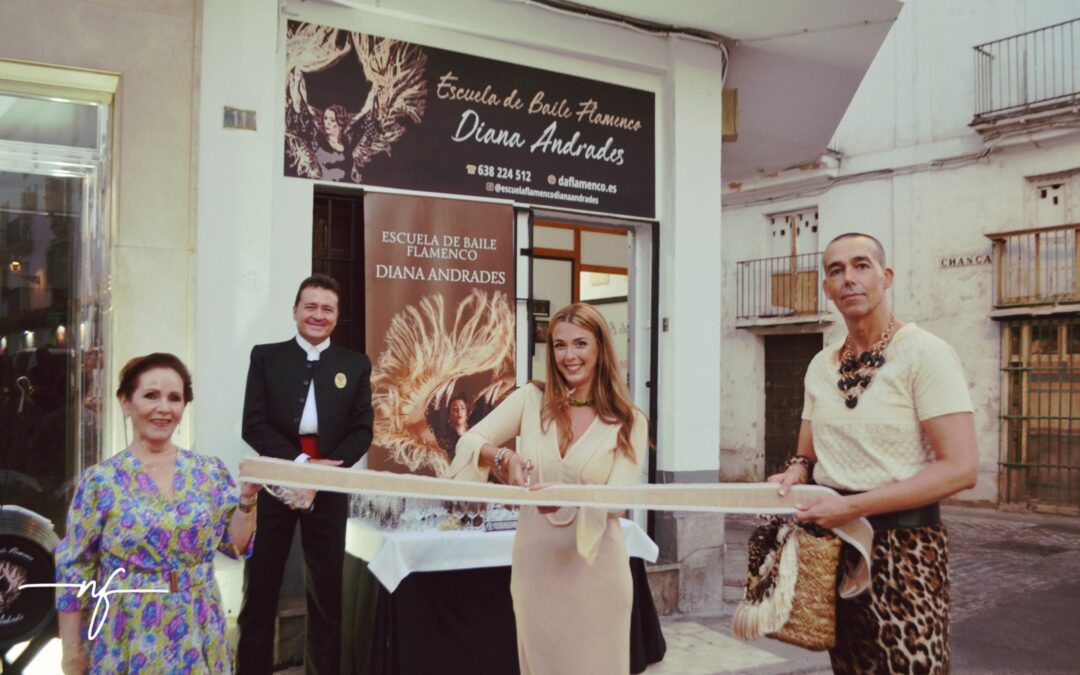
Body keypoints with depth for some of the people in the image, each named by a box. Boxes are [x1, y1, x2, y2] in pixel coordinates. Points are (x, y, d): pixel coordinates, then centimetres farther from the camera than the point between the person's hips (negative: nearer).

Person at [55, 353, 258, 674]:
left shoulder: (210, 471, -1)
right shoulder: (100, 480, -9)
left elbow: (236, 546, 2)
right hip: (126, 644, -2)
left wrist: (247, 498, -13)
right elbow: (73, 570, -5)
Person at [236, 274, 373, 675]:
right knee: (259, 589, 5)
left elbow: (362, 430, 3)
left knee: (326, 592, 8)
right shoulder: (265, 356, 6)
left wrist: (325, 470, -13)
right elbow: (254, 424, -3)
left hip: (329, 486, 1)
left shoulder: (356, 365, 9)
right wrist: (300, 463, -16)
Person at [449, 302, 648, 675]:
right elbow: (469, 441, -4)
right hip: (535, 563, 2)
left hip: (594, 570, -2)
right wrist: (502, 456, -26)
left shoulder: (629, 422, -3)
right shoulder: (531, 399, 1)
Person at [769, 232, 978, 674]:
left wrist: (853, 506, -22)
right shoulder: (821, 365, 8)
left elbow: (960, 468, -19)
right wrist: (795, 474, -6)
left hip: (903, 542, -6)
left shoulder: (923, 352, -11)